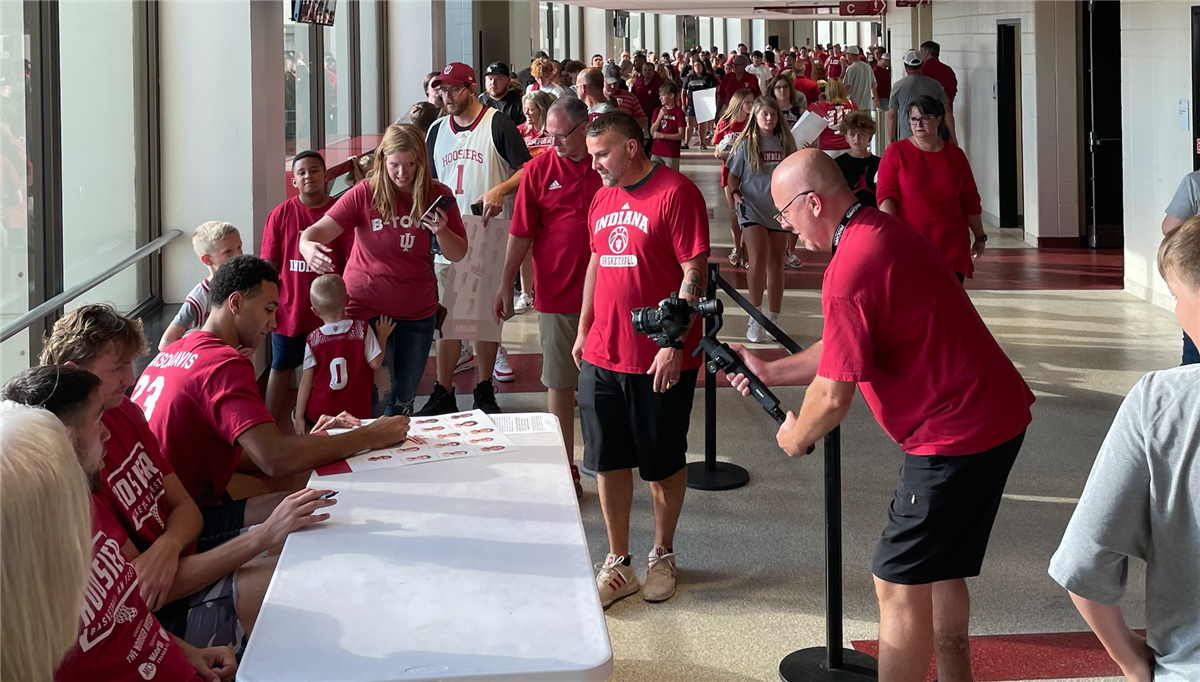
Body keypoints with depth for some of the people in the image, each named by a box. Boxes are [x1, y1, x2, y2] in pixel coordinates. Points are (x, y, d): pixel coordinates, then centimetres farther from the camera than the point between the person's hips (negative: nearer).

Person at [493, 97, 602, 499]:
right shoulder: (538, 170, -2)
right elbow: (521, 233, 1)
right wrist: (505, 285, -1)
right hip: (557, 294, 0)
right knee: (560, 384, 6)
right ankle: (566, 471, 15)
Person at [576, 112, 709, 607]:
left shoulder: (676, 193, -12)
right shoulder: (602, 199, 11)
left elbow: (694, 274, -15)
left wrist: (674, 344, -18)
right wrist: (583, 331, 18)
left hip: (661, 361, -6)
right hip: (602, 357, 6)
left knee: (664, 463, 9)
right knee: (608, 462, 9)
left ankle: (662, 556, 27)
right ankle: (618, 563, 22)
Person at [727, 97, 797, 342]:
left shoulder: (784, 143, 7)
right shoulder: (746, 144, 1)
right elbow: (733, 175, 4)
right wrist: (735, 195, -13)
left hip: (778, 211, 3)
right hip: (752, 209, -3)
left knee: (776, 264, 8)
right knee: (758, 261, -17)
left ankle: (773, 320, 17)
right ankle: (755, 318, -8)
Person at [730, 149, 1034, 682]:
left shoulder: (850, 269, -22)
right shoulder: (884, 232, 10)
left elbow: (833, 397, -19)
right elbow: (848, 350, 21)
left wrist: (795, 436, 1)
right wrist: (769, 371, 21)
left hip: (956, 434, -11)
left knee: (900, 584, -3)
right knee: (939, 568, 23)